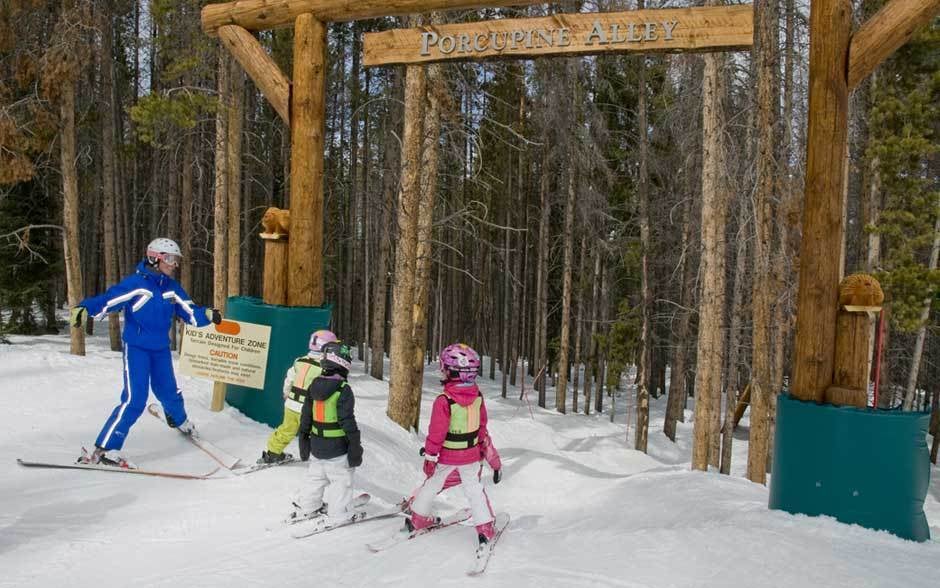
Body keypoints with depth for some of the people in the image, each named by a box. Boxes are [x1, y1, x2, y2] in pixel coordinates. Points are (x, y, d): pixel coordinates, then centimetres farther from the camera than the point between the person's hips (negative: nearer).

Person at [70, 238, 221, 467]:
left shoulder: (172, 288, 2)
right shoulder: (136, 284, -17)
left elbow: (189, 312, 3)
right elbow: (108, 299, -25)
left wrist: (207, 315, -15)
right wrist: (84, 308, -43)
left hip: (161, 349, 6)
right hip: (136, 348, -6)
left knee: (168, 392, 20)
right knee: (134, 400, -15)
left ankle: (179, 420, 52)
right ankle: (105, 449, -9)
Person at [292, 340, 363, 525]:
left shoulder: (314, 386, 1)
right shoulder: (343, 390, -19)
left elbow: (305, 416, 8)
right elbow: (348, 422, -19)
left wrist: (304, 440, 19)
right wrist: (355, 448, -11)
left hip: (317, 445, 7)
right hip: (337, 448, -6)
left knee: (316, 477, 22)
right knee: (342, 480, 7)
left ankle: (304, 507, 30)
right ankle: (337, 515, 12)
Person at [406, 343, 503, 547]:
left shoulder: (444, 401, -26)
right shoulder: (477, 397, -9)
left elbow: (436, 432, -20)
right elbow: (482, 428, 3)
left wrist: (430, 456, -9)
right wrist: (489, 453, 16)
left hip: (447, 456, -3)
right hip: (471, 454, 3)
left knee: (432, 485, 18)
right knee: (474, 489, 15)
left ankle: (418, 518, 34)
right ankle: (485, 528, 14)